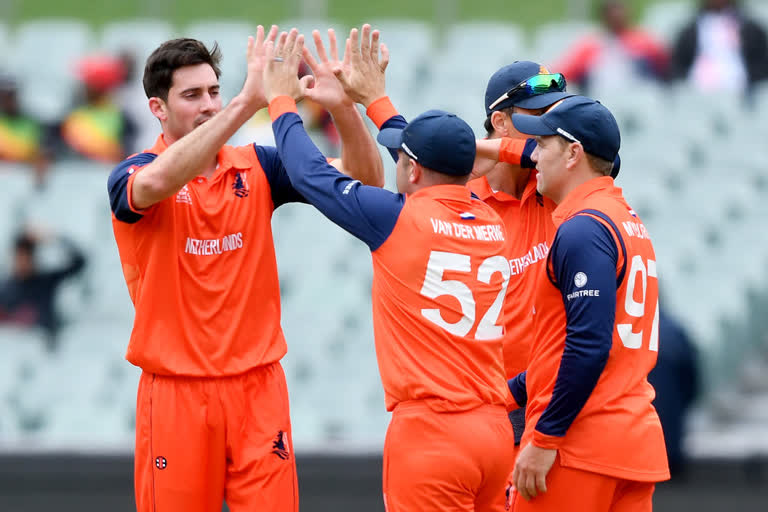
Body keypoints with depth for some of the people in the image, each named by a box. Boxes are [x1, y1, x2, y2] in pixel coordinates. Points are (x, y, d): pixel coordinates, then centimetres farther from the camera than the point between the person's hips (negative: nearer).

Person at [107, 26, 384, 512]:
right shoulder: (133, 175, -5)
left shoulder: (257, 166, 6)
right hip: (176, 393, -2)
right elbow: (157, 181, -30)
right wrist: (247, 102, -35)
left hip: (258, 385, 2)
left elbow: (365, 179, 1)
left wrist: (344, 107, -20)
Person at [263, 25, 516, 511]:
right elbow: (439, 165, 30)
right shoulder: (491, 221, 10)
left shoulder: (399, 219, -8)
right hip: (495, 430, 6)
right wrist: (375, 98, 40)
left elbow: (313, 174, 3)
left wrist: (281, 101, 19)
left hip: (431, 430, -6)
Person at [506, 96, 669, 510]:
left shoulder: (582, 230, -11)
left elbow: (589, 348, -20)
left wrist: (544, 439, -18)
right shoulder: (631, 224, 18)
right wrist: (510, 392, 25)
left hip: (579, 445, -9)